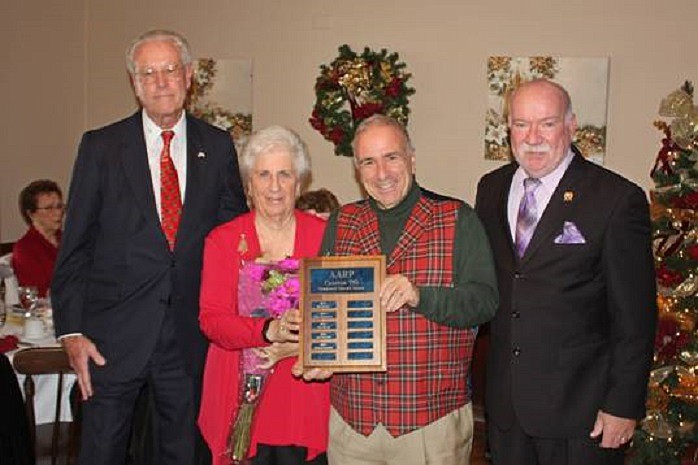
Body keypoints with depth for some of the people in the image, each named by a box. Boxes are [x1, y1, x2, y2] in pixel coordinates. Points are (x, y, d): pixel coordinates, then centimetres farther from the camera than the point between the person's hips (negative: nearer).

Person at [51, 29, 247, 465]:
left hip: (192, 333, 2)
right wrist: (71, 330, -7)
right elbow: (74, 246, -1)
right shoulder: (101, 147, -1)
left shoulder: (217, 146, 4)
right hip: (115, 331, -1)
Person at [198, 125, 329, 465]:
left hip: (306, 394, 1)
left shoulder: (324, 234, 3)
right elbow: (211, 320, -5)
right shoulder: (222, 240, 3)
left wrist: (299, 344, -16)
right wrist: (268, 331, -22)